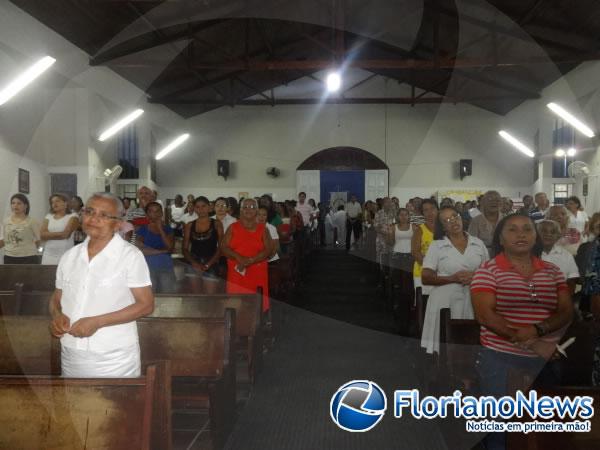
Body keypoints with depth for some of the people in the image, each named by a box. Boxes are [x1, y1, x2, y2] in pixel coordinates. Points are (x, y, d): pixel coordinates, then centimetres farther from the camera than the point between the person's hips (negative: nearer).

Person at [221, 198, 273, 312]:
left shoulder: (263, 229, 8)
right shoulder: (233, 228, 11)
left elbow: (269, 250, -1)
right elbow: (224, 248, 3)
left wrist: (250, 261, -14)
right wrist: (239, 258, -14)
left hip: (257, 275, 0)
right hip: (236, 273, 1)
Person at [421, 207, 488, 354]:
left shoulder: (478, 243, 8)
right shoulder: (436, 246, 0)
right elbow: (425, 278, -4)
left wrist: (475, 276, -10)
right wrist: (452, 278, -16)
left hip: (473, 301, 2)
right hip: (445, 302, -2)